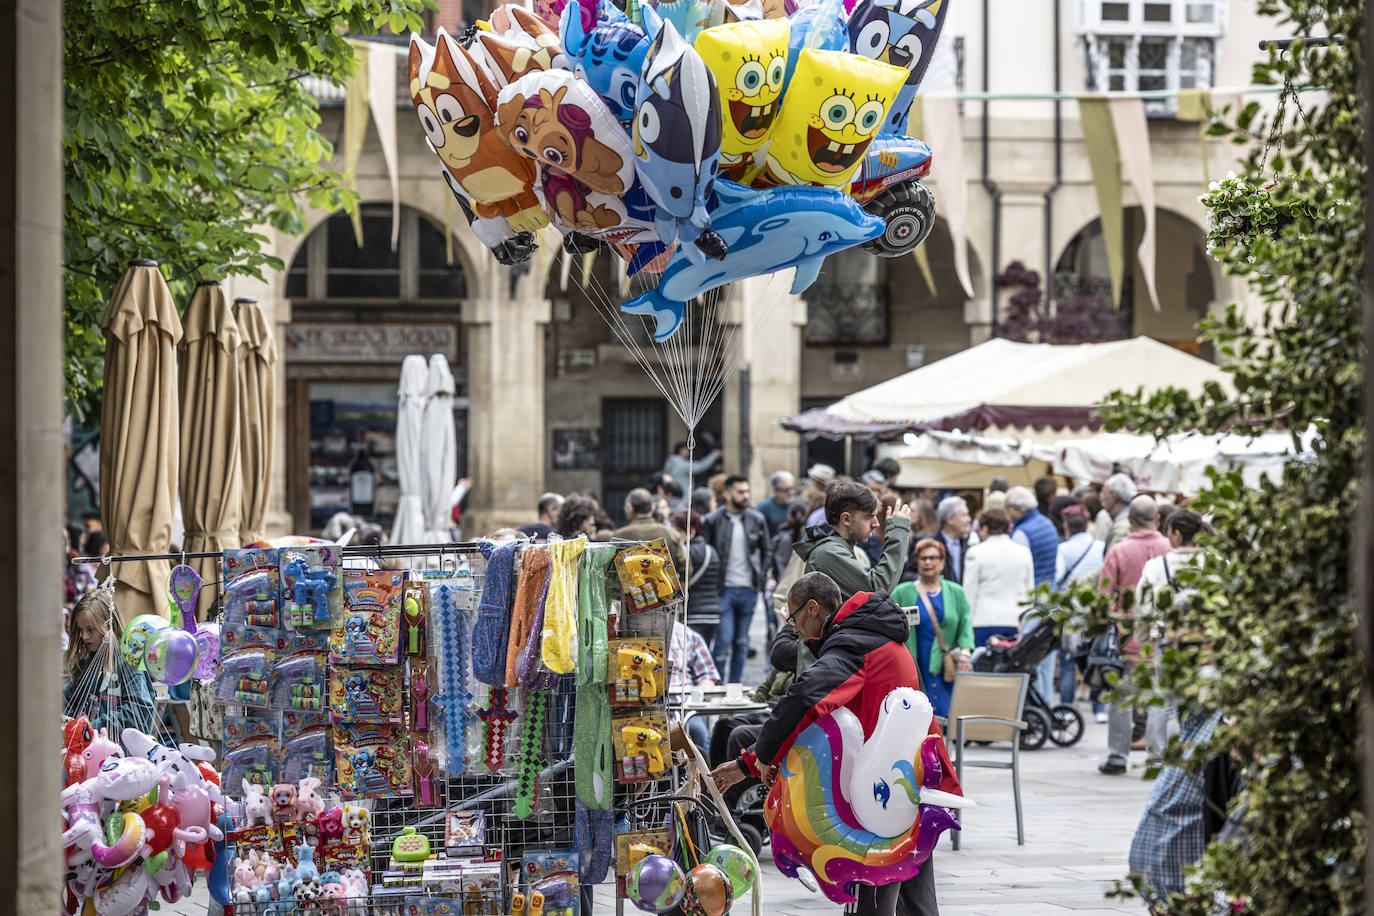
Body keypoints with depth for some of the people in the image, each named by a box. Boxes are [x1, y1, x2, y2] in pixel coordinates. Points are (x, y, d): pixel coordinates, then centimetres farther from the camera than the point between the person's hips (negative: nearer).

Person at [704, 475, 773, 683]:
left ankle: (734, 685, 16)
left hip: (749, 590, 4)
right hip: (724, 589, -4)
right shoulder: (713, 521, -4)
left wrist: (761, 578, 4)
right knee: (723, 639, -9)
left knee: (742, 642, 9)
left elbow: (767, 550, 15)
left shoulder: (757, 520, 6)